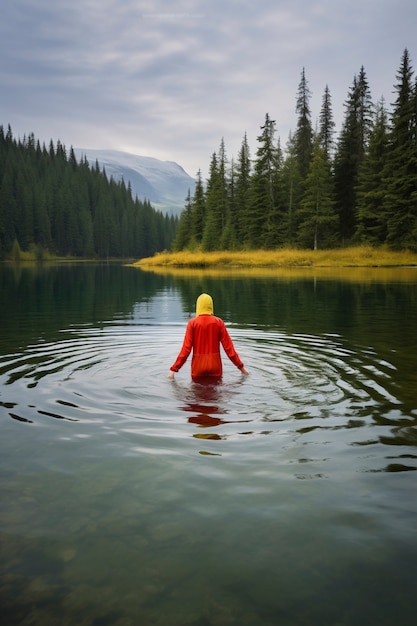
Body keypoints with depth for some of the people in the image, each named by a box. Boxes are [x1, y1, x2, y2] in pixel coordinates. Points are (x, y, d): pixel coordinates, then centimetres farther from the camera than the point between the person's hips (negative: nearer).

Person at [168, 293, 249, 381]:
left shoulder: (192, 323, -7)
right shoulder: (218, 322, -3)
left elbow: (186, 349, -11)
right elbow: (228, 346, -3)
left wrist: (173, 369, -5)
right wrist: (241, 366, 5)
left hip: (198, 366, -1)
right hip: (215, 365, 1)